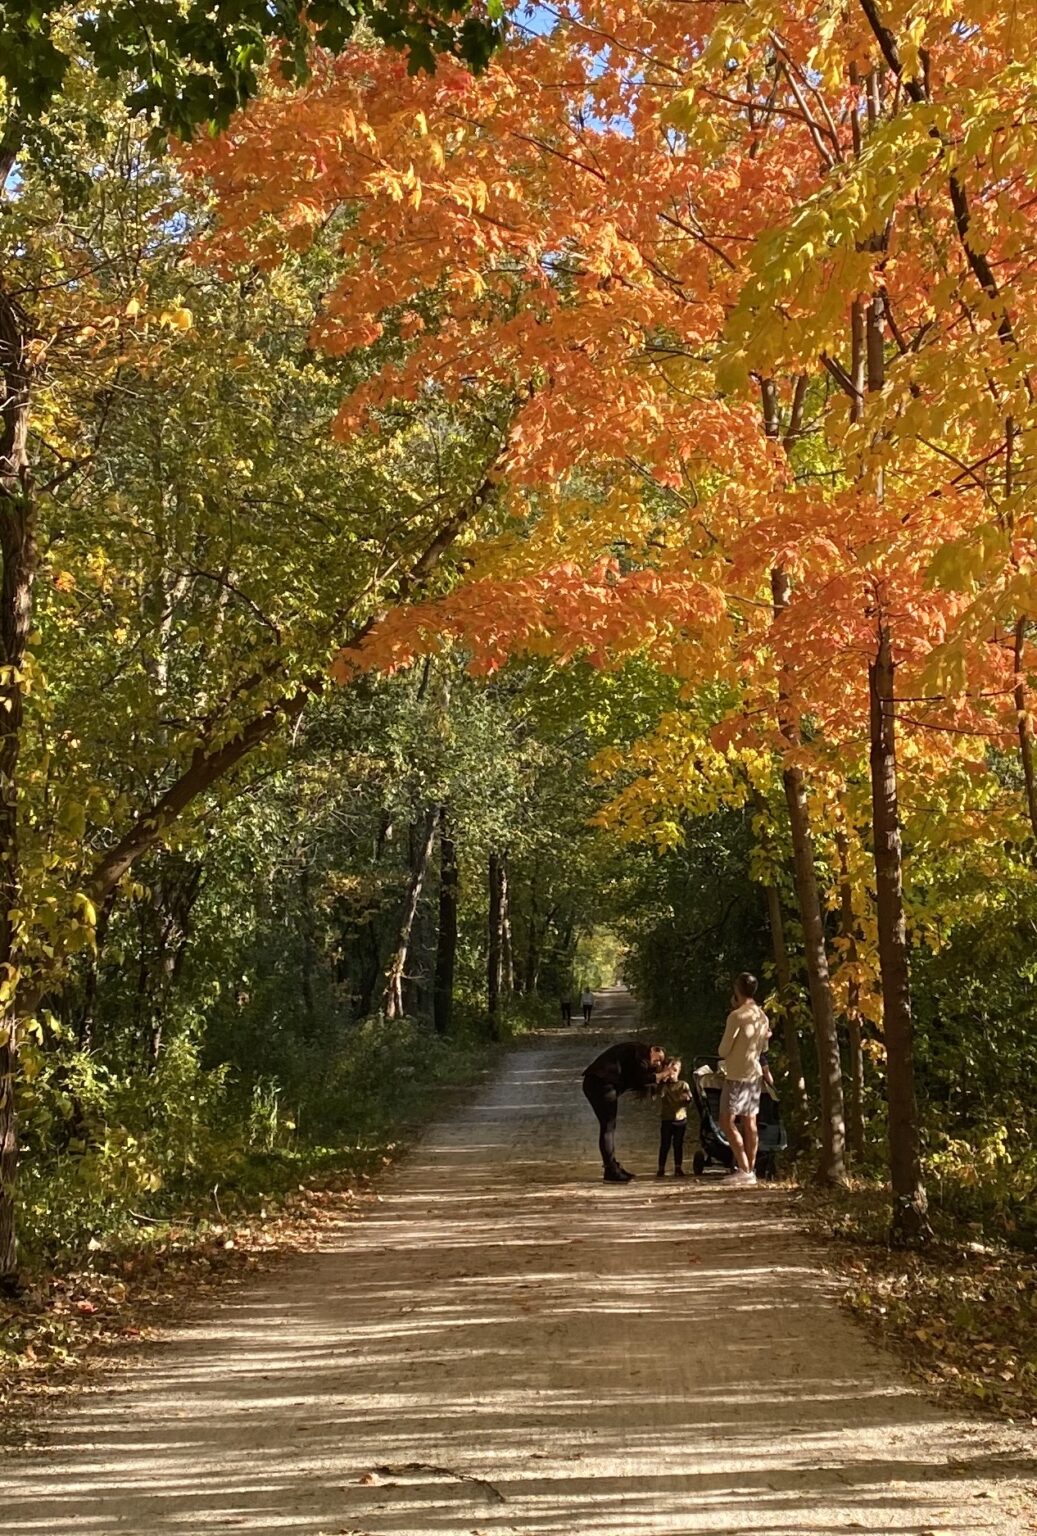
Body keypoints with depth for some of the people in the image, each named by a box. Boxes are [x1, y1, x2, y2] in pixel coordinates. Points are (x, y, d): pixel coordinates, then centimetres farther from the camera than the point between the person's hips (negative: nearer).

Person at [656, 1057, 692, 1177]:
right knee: (665, 1145, 1)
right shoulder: (663, 1085, -1)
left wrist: (687, 1098, -27)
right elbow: (660, 1094, -21)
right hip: (666, 1119, -1)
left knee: (678, 1145, 6)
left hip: (680, 1119, 1)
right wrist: (664, 1079, -29)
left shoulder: (683, 1085, 4)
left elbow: (689, 1099, -3)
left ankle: (678, 1168, 12)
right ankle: (661, 1169, 4)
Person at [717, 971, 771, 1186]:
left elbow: (723, 1050, -12)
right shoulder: (762, 1017, 6)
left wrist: (722, 1052, 8)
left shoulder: (736, 1016, -18)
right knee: (749, 1123, 10)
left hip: (737, 1076, -8)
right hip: (755, 1074, 8)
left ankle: (744, 1170, -10)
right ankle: (750, 1170, 12)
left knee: (727, 1122, -4)